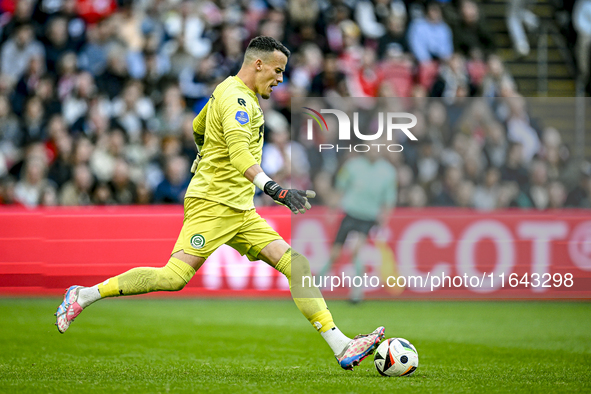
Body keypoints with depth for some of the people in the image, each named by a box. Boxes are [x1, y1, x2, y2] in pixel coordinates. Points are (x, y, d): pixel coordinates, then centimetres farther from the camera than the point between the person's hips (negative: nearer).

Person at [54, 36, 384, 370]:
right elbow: (240, 155, -27)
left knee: (296, 265, -2)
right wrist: (278, 191, -36)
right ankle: (84, 296, -4)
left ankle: (343, 348, -7)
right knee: (175, 277, -17)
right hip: (212, 203, -10)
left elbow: (198, 127, 35)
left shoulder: (229, 91, 19)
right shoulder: (236, 98, -13)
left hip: (240, 211, 10)